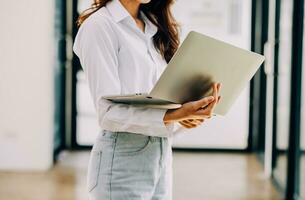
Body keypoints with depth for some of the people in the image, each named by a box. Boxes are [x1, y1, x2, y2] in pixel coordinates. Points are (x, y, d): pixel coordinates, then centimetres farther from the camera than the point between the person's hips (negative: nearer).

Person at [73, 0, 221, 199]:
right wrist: (176, 115, -29)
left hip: (162, 158, 7)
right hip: (122, 163, -7)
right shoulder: (100, 25, -10)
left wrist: (185, 113, -7)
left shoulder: (154, 26, 14)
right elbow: (108, 113, -18)